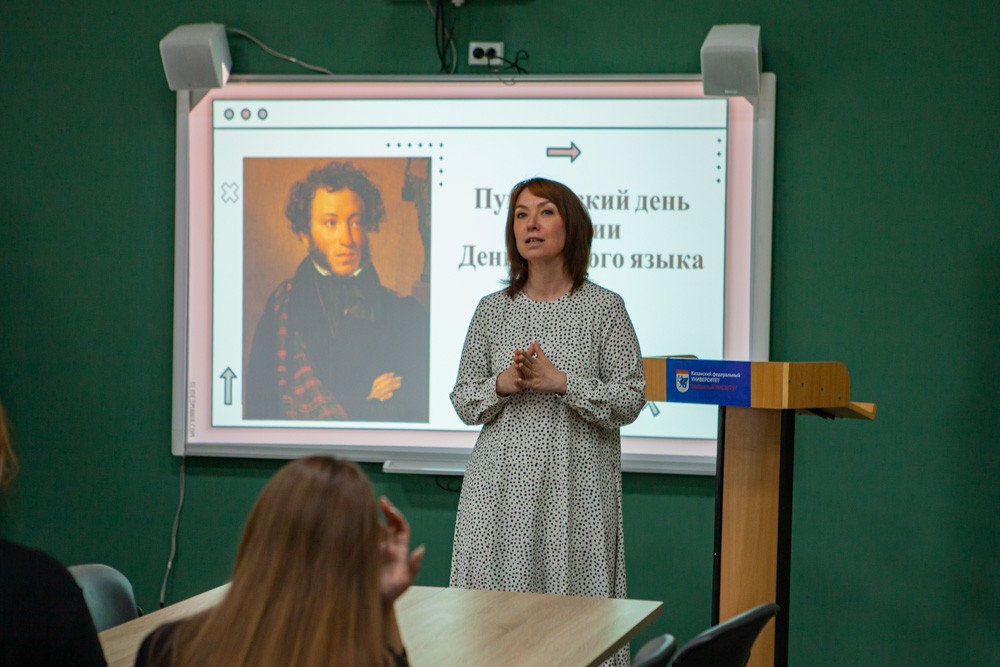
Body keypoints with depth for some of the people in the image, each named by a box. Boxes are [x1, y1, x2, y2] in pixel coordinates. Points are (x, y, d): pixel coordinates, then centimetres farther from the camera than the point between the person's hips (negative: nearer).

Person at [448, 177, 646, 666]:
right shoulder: (493, 309, 9)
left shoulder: (604, 308, 2)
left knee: (573, 596, -5)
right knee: (494, 597, 0)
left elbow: (629, 399, -2)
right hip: (502, 481, 2)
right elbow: (463, 401, 10)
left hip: (576, 484, -2)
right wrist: (503, 384, -10)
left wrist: (560, 381, -13)